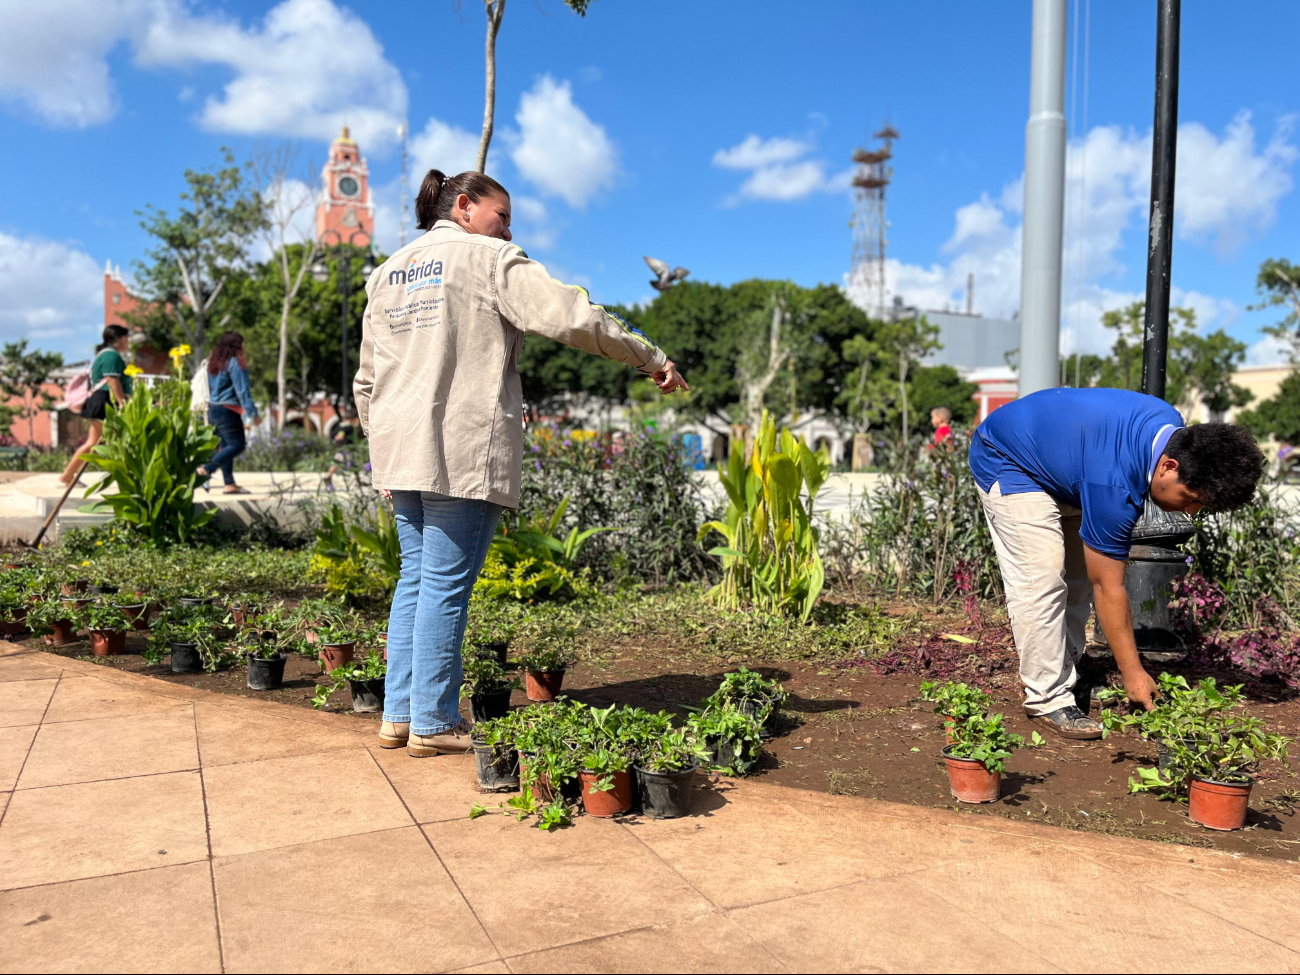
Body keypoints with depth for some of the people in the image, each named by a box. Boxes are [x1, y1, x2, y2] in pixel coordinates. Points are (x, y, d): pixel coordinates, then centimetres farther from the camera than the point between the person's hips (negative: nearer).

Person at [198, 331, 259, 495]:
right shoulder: (234, 363, -10)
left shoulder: (214, 362, 16)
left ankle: (230, 484, 7)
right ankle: (206, 469, -16)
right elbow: (242, 390, -14)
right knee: (237, 445, -8)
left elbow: (210, 388, 18)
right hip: (227, 410, -9)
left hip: (213, 409, 9)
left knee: (225, 446, 10)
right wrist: (252, 412, -14)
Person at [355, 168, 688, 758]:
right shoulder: (490, 259, -1)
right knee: (447, 582, -2)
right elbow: (572, 318, -12)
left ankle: (398, 715, 18)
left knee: (416, 576, 14)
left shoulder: (385, 273, 20)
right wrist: (651, 359, -5)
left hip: (400, 453, 7)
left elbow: (366, 381, 21)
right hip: (465, 451, -7)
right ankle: (434, 723, 6)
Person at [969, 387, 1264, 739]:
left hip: (1056, 456, 10)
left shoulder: (1173, 428, -13)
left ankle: (1063, 680, 13)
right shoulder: (1115, 486, -36)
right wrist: (1132, 673, -20)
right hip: (1005, 463, -10)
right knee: (1042, 580, -18)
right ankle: (1047, 699, -11)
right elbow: (1108, 588, -27)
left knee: (1080, 577, 6)